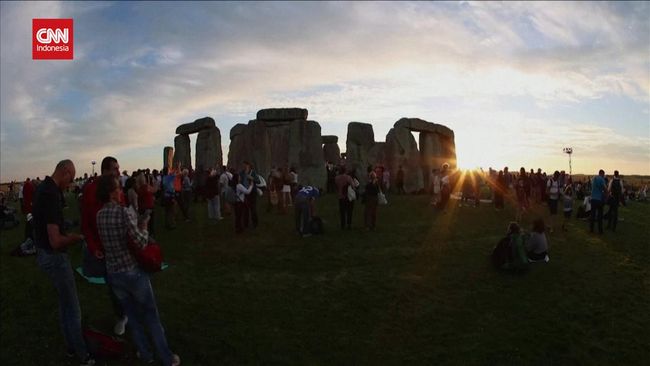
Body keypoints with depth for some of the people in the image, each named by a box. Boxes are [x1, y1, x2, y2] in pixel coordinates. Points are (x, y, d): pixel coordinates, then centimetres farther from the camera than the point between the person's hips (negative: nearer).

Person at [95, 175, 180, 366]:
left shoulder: (99, 215, 0)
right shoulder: (125, 211, -19)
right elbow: (140, 242, -24)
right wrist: (144, 227, -5)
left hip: (113, 274, 5)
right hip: (134, 271, -5)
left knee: (133, 316, 19)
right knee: (151, 316, 8)